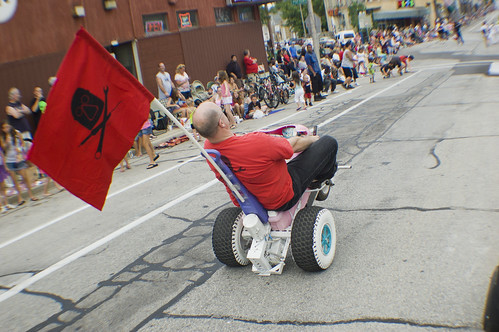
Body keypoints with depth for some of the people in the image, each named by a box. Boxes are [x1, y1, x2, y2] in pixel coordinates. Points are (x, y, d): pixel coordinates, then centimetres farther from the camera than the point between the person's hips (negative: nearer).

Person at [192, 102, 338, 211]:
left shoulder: (208, 147, -16)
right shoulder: (255, 143, -38)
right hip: (284, 199, -7)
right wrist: (312, 139, 5)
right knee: (329, 142, 2)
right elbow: (293, 145, -19)